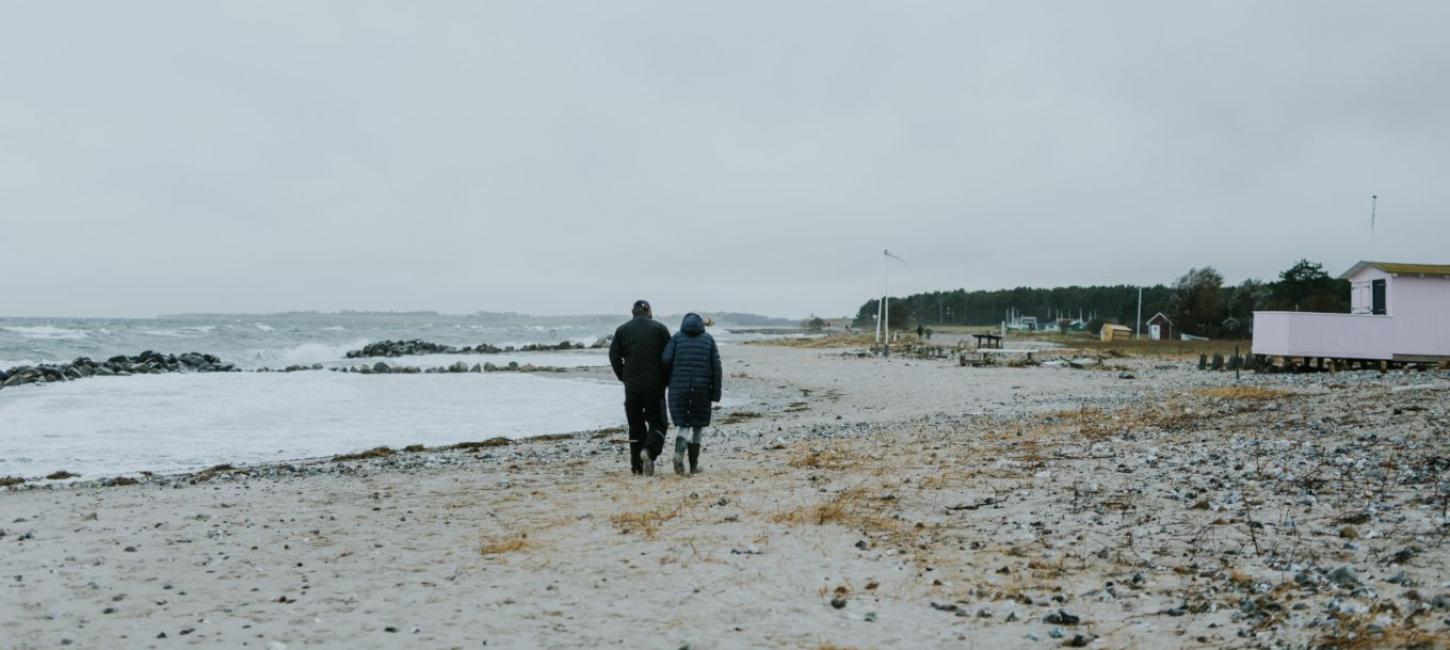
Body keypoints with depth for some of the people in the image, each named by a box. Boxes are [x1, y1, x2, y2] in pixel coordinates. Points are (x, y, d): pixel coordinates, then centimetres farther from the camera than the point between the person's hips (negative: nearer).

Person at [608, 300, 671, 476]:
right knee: (657, 423, 5)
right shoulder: (659, 328, 1)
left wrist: (624, 378, 9)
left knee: (635, 425, 12)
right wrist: (665, 380, 9)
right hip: (655, 385, -2)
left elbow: (614, 357, 1)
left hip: (632, 386, 2)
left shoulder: (622, 330, 7)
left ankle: (637, 466, 11)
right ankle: (649, 451, -21)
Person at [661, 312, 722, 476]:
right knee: (697, 425, 16)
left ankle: (679, 453, -22)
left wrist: (668, 381, 11)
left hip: (679, 389, 0)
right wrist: (716, 394, 2)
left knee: (682, 425, 7)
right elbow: (716, 366, 0)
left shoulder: (676, 337, 6)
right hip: (702, 389, 1)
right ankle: (694, 465, 17)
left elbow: (665, 360, -7)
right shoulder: (708, 339, 8)